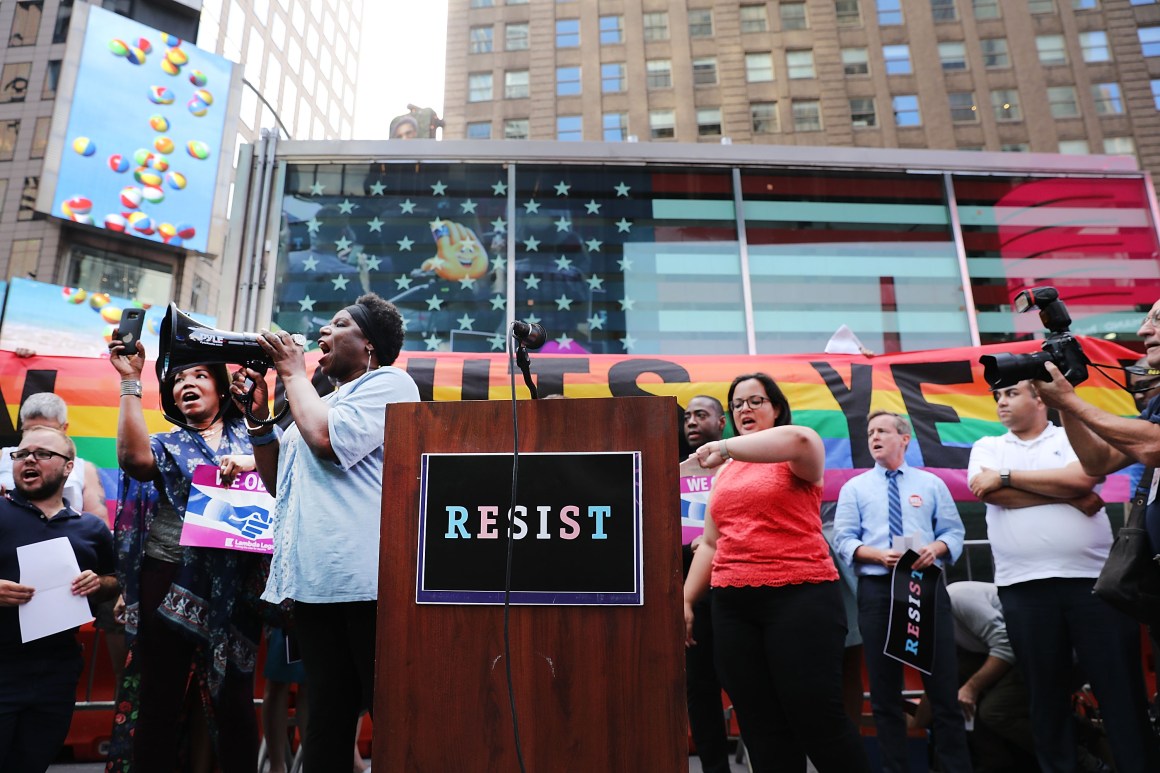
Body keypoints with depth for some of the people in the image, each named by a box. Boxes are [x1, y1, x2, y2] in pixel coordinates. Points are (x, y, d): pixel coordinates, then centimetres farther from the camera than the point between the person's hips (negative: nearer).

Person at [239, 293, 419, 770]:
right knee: (327, 712, 11)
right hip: (314, 580, 8)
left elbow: (326, 439, -16)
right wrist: (258, 416, 14)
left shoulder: (389, 382, 1)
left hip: (367, 579, -8)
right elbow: (277, 483, 26)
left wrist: (293, 373, -1)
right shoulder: (326, 399, 25)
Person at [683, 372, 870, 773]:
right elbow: (711, 544, 19)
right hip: (732, 605, 6)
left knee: (817, 719, -2)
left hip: (799, 597, -5)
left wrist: (725, 447, -33)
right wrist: (686, 600, 13)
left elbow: (798, 439, -27)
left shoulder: (797, 457, 0)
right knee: (760, 726, 9)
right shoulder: (726, 472, 18)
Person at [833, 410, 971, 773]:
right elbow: (844, 540, 2)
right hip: (877, 590, 0)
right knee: (884, 689, 7)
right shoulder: (854, 487, 8)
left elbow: (954, 532, 8)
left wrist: (936, 547, -13)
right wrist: (878, 555, -14)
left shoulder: (931, 484, 10)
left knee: (943, 684, 2)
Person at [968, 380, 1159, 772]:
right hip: (1024, 587, 1)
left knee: (1121, 689, 3)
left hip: (1093, 578, -1)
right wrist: (1070, 496, -6)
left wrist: (1006, 477, -7)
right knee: (1045, 694, 9)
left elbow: (1081, 479, -12)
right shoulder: (987, 447, 12)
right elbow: (990, 493, -7)